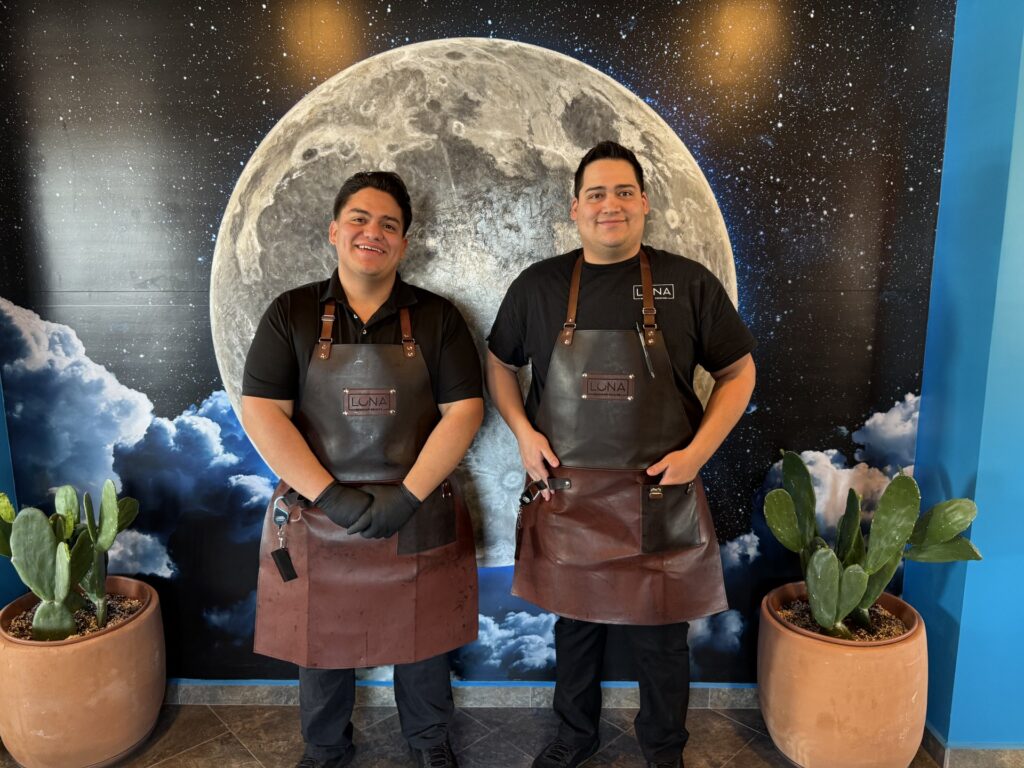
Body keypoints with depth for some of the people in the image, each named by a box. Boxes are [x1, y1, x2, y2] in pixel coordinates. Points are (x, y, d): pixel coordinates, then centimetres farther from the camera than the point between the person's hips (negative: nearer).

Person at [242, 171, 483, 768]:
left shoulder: (436, 317, -1)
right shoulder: (292, 314, -1)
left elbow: (464, 410, -8)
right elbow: (261, 412, -8)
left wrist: (407, 497, -17)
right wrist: (332, 496, -17)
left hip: (419, 516, 0)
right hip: (317, 515, 0)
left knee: (422, 639, 16)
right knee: (322, 642, 17)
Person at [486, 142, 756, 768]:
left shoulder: (689, 283, -4)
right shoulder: (538, 285, 0)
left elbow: (739, 372, 3)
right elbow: (499, 364, 12)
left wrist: (697, 451, -8)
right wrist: (522, 432, -3)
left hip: (661, 499, -1)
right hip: (566, 497, 2)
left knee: (661, 638, 14)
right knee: (575, 628, 20)